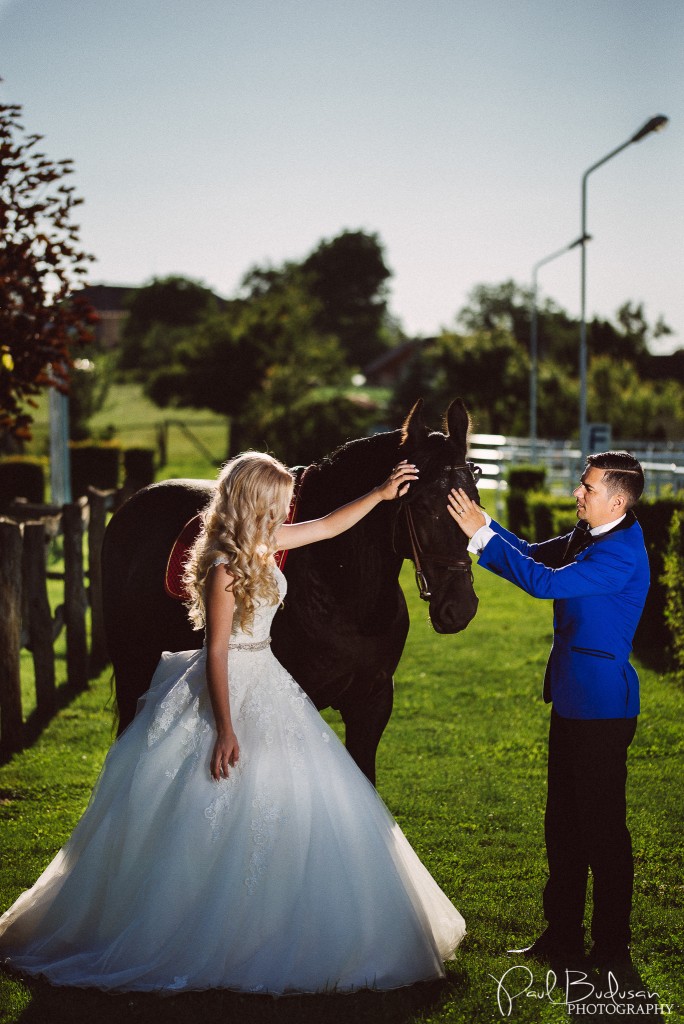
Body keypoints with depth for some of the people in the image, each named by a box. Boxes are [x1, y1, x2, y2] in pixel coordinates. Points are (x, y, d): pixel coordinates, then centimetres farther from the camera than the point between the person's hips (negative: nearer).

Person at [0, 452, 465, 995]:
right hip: (231, 692, -9)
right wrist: (225, 730, -21)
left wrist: (381, 494, 14)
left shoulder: (262, 544, 4)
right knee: (218, 815, -3)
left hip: (265, 685, 9)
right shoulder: (224, 568, -20)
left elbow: (327, 526, 18)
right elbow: (216, 652, -20)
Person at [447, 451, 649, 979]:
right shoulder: (586, 535, 8)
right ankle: (563, 938, 28)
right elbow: (533, 554, 15)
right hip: (573, 699, 10)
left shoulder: (623, 552, -20)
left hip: (601, 707, -9)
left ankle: (613, 950, 14)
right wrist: (482, 522, -1)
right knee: (564, 825, 16)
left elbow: (547, 582, -27)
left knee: (602, 828, 1)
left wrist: (482, 536, -23)